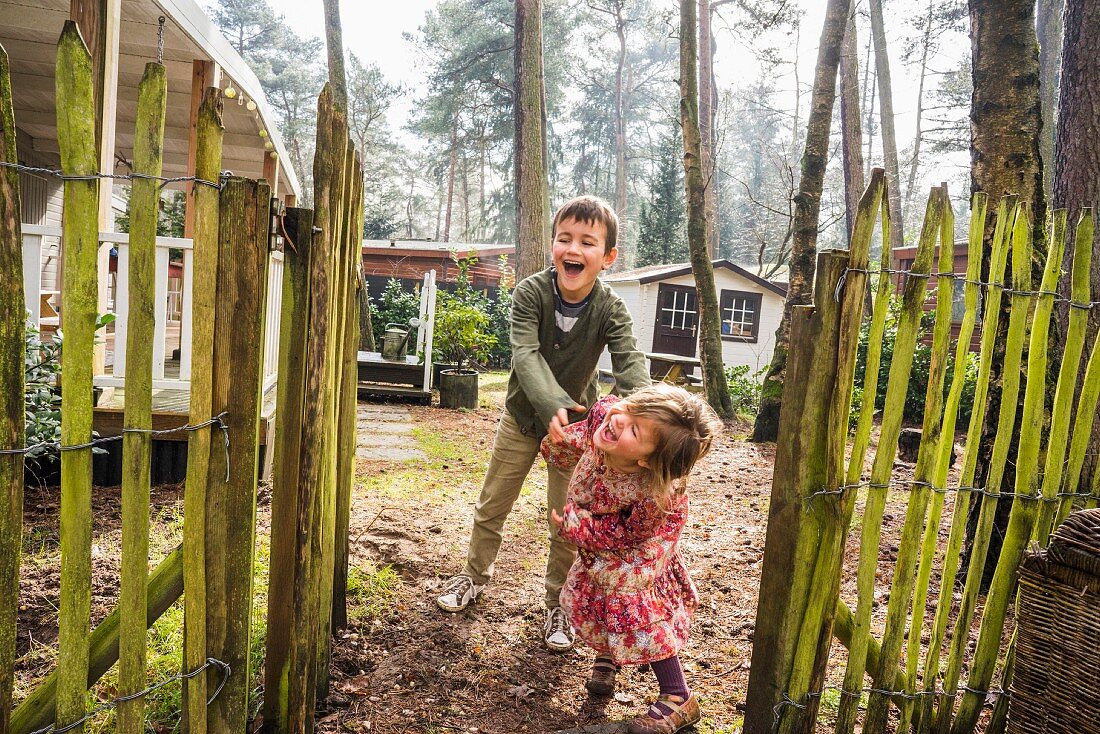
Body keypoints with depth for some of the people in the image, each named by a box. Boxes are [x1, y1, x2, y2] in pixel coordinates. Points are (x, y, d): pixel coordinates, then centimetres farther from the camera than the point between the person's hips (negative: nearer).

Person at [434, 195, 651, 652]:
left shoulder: (611, 311, -22)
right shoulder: (530, 293, -23)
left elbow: (630, 363, -35)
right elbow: (526, 354, -36)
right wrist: (552, 405, -54)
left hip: (575, 424, -1)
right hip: (524, 415, 1)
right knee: (491, 507, 15)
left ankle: (558, 603, 29)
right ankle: (476, 574, 42)